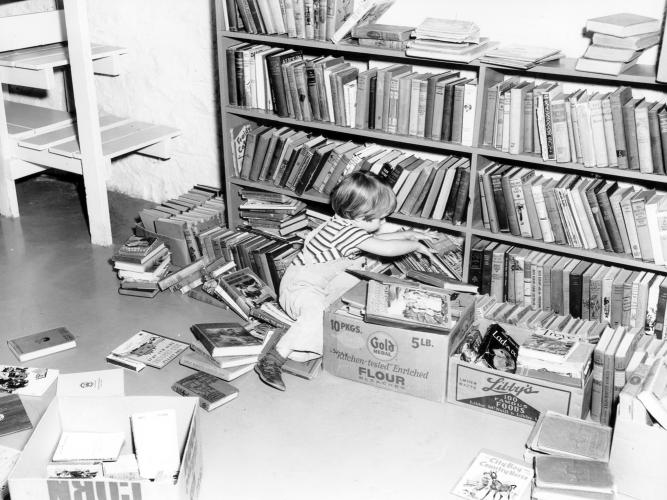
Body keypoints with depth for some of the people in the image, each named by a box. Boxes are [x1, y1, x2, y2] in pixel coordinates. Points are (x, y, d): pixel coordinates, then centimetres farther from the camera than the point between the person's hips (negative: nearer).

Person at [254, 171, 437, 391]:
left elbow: (377, 238, 24)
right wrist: (415, 246, -8)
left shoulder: (349, 224, 6)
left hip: (323, 282, 11)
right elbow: (386, 249, -24)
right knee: (318, 313, -37)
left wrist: (408, 235, 17)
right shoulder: (348, 231, -24)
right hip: (300, 285, -11)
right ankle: (271, 361, -37)